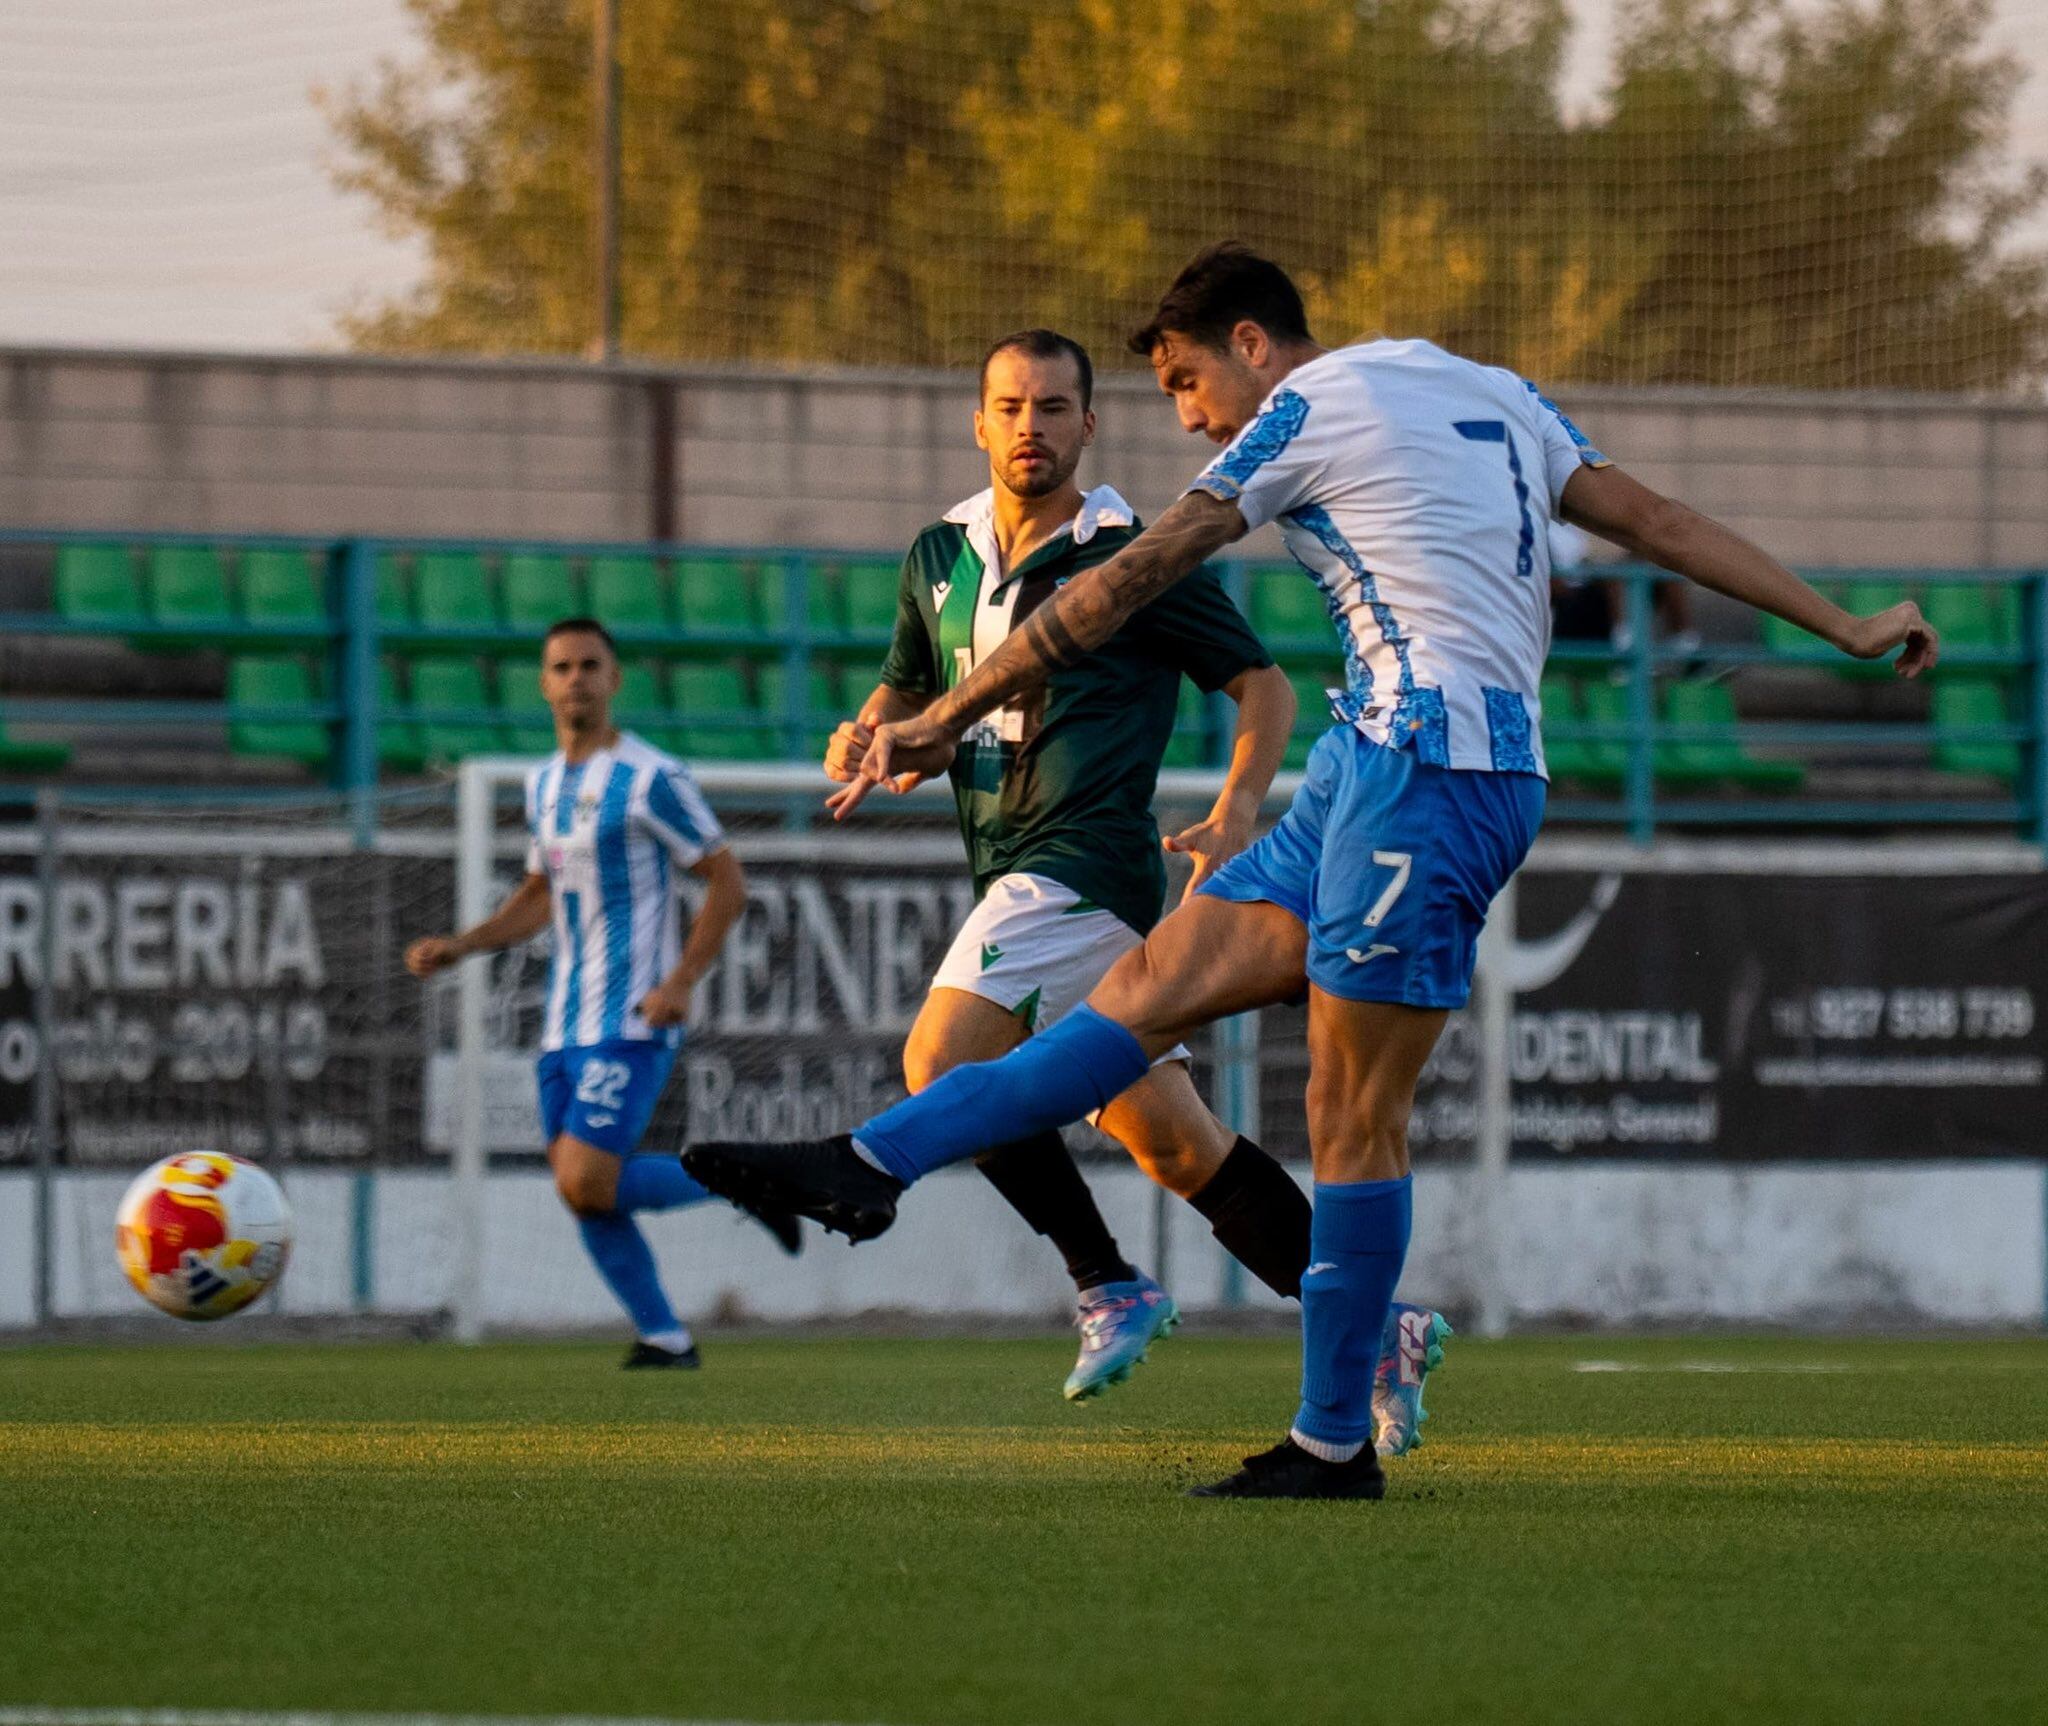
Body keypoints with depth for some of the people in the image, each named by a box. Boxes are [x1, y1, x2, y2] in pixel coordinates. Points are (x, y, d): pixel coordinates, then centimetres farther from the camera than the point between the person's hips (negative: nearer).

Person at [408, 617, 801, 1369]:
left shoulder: (650, 778, -9)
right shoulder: (544, 783, 14)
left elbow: (727, 882, -7)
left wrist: (680, 983, -16)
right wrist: (459, 945, 12)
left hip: (630, 1022, -8)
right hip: (565, 1023, 8)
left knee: (587, 1186, -18)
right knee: (581, 1192, 3)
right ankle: (664, 1337, 14)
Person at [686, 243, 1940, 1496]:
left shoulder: (1308, 407, 0)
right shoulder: (1492, 392, 23)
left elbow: (1133, 580, -2)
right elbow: (1656, 520, 19)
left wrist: (952, 717, 2)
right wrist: (1845, 625, 21)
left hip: (1433, 763, -9)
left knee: (1353, 1110, -7)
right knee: (1155, 988, 1)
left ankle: (1336, 1443, -4)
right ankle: (864, 1169, -4)